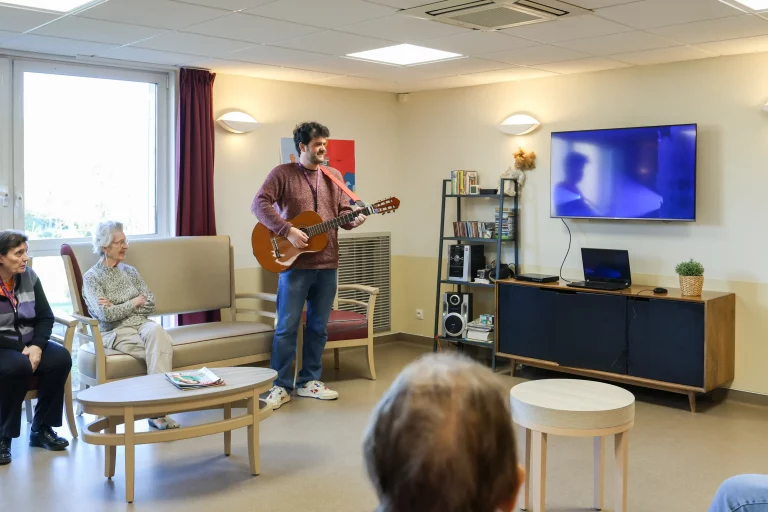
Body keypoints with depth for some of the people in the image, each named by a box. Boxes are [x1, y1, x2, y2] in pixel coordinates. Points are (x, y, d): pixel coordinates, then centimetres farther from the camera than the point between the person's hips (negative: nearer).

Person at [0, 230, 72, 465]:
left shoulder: (29, 277, 2)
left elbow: (46, 317, 3)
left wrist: (36, 346, -15)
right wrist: (20, 348, -20)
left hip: (29, 343, 5)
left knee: (61, 358, -23)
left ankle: (41, 429, -6)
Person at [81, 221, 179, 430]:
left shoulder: (130, 271, 16)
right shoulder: (92, 277, 1)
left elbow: (150, 304, 8)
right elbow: (105, 315, -12)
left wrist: (118, 307, -4)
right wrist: (134, 302, -1)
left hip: (143, 324, 4)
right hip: (116, 332, -4)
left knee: (156, 331, -34)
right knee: (162, 349, -32)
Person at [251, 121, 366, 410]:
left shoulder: (334, 176, 13)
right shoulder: (283, 173, -3)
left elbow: (343, 210, 12)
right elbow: (259, 204, -12)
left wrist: (354, 220, -11)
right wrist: (287, 231, -21)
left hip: (327, 262, 5)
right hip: (294, 263, -5)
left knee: (318, 326, 11)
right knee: (287, 326, -1)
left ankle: (309, 381, 23)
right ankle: (281, 386, 9)